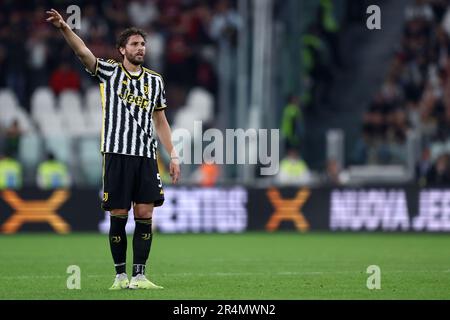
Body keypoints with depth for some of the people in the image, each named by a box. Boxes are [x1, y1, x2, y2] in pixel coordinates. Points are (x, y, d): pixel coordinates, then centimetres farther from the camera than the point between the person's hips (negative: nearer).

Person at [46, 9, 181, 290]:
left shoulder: (155, 81, 15)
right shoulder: (110, 72, 5)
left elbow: (160, 121, 20)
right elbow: (84, 52, -11)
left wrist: (173, 155, 13)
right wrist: (64, 28, -28)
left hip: (146, 156, 3)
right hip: (117, 153, -3)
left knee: (145, 215, -3)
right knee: (119, 215, -2)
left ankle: (139, 276, 1)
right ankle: (121, 275, 6)